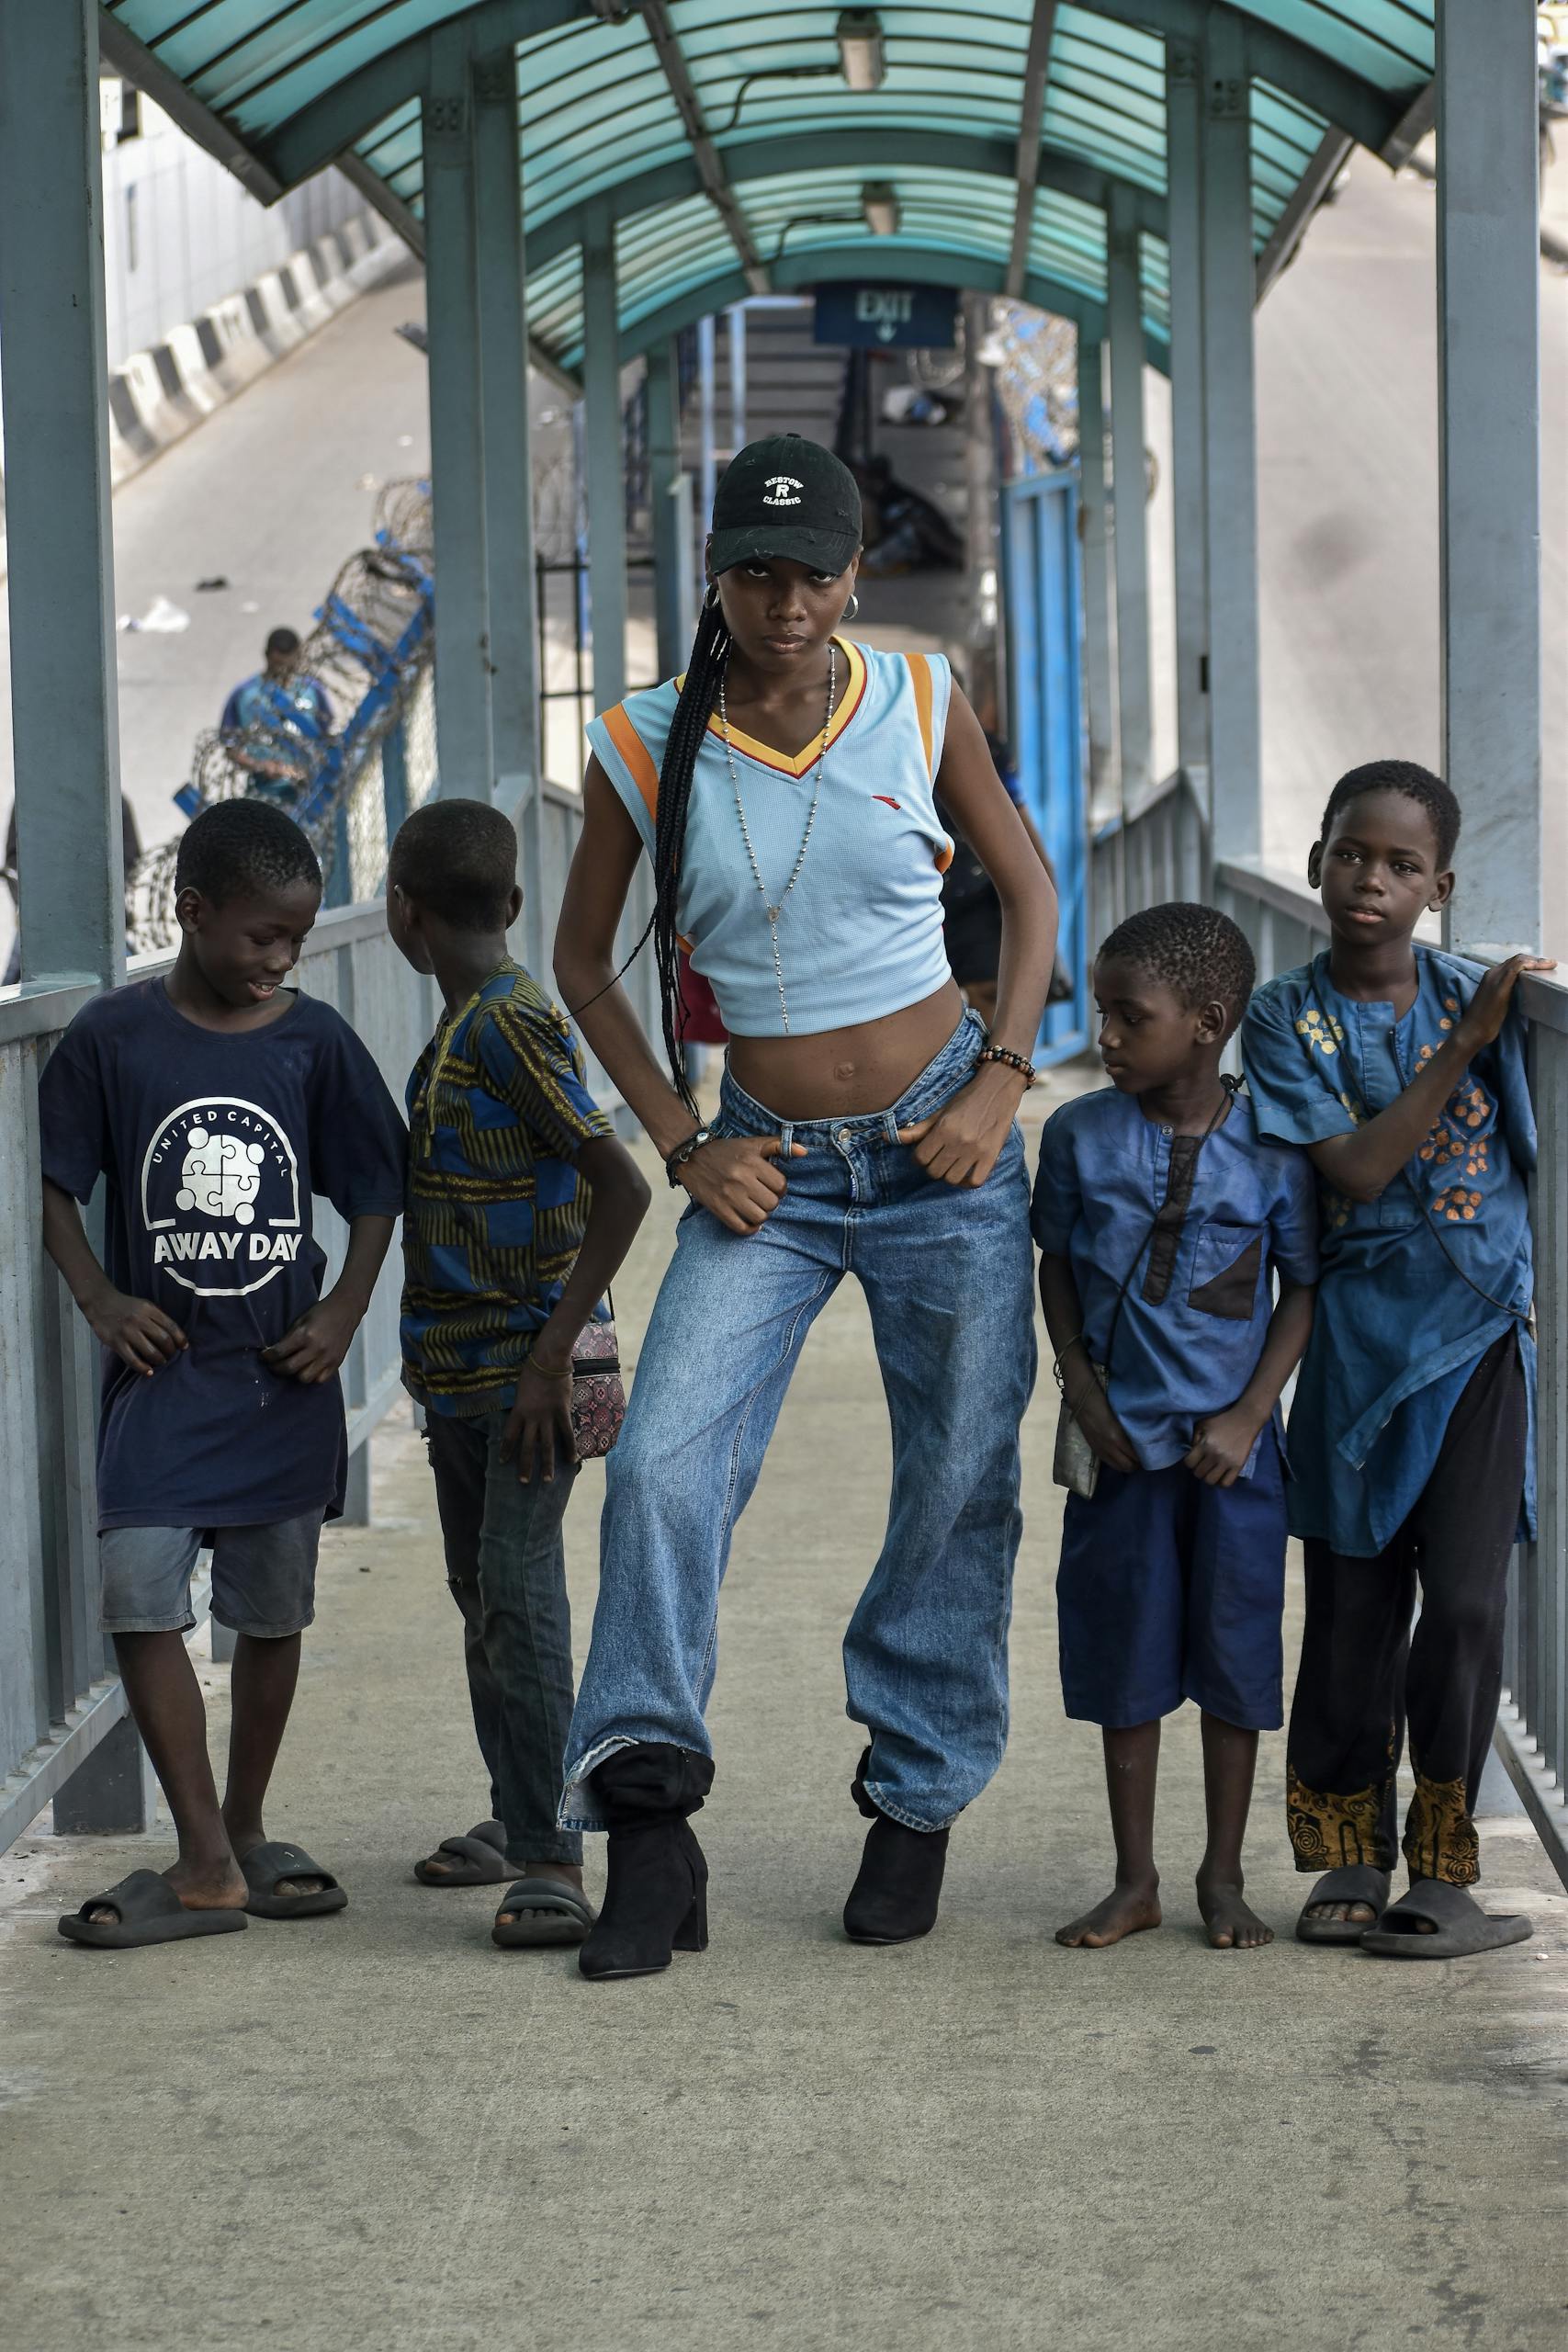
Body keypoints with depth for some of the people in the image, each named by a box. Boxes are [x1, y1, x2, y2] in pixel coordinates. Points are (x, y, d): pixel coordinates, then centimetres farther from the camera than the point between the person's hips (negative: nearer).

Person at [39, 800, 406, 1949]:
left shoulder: (315, 1040, 0)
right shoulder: (114, 1037, -4)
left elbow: (376, 1190, 8)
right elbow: (56, 1182, 3)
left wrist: (344, 1311, -5)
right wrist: (100, 1299, -9)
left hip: (284, 1377, 2)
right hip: (164, 1369, -2)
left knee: (273, 1613, 9)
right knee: (140, 1595, -14)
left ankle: (245, 1834, 25)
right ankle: (205, 1863, -9)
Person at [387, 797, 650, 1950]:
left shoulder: (513, 1024, -18)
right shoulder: (465, 1024, 13)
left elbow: (622, 1187, -24)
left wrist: (553, 1358, -24)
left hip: (522, 1368, -10)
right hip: (462, 1367, 10)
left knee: (520, 1596, -14)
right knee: (481, 1597, 17)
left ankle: (553, 1863, -15)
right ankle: (517, 1820, 30)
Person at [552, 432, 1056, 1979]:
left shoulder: (919, 706, -3)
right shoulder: (646, 748, -5)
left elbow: (1027, 890, 10)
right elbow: (582, 965, 7)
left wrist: (1001, 1083, -3)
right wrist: (682, 1146, -2)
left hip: (941, 1154, 1)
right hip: (768, 1168, 0)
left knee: (958, 1490, 4)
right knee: (664, 1465, -17)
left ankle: (916, 1806, 22)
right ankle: (650, 1837, -13)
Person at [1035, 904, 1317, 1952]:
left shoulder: (1272, 1149, -9)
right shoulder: (1081, 1135, -4)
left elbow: (1303, 1288, -2)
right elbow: (1057, 1267, 7)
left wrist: (1248, 1414, -10)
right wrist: (1084, 1393, -4)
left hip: (1232, 1437, -1)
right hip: (1122, 1436, 1)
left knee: (1235, 1649, 5)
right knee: (1126, 1655, 6)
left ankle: (1226, 1878, 17)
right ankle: (1135, 1881, 17)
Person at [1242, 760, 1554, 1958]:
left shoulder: (1474, 995, 3)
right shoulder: (1286, 1019, -2)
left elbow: (1525, 1150, 16)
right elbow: (1355, 1172, -15)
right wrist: (1463, 1046, -16)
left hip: (1482, 1332, 0)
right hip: (1361, 1335, 0)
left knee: (1465, 1603, -6)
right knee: (1353, 1604, 5)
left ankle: (1444, 1868, 4)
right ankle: (1351, 1861, 18)